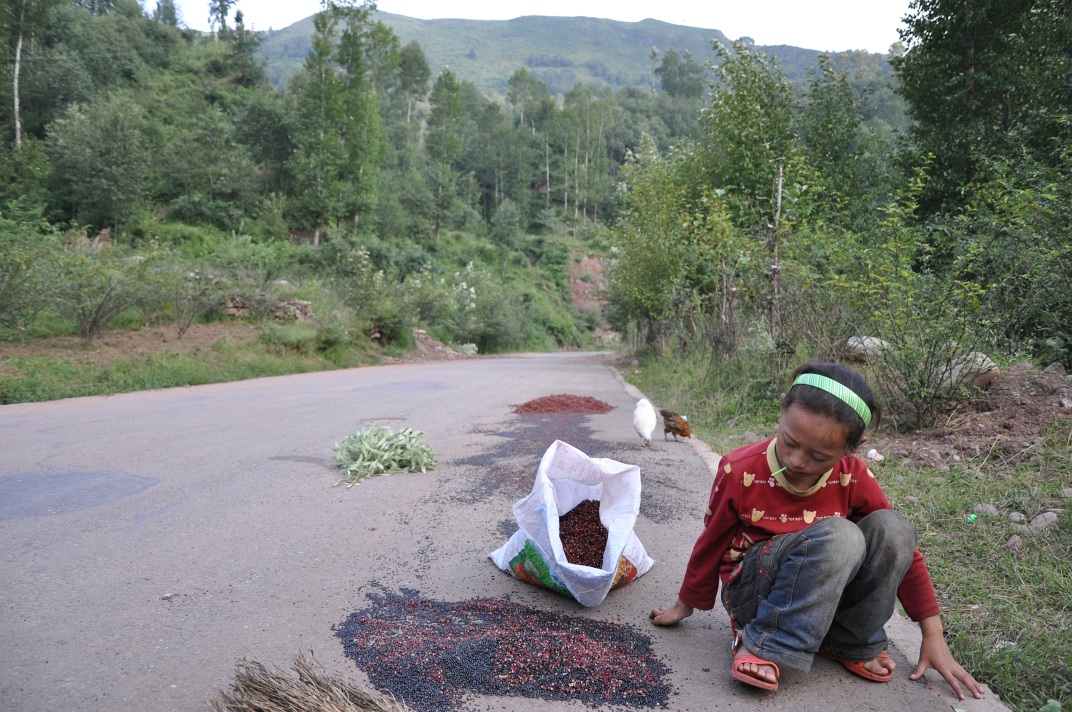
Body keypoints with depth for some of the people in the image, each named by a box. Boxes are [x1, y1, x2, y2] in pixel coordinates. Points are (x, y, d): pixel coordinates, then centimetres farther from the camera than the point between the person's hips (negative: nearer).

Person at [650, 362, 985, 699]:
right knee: (838, 536, -33)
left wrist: (933, 636, -2)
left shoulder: (854, 478, -13)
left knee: (889, 527, -21)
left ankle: (850, 642, -6)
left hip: (824, 592, 4)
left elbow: (901, 546, -2)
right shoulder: (739, 473, -19)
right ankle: (766, 646, -23)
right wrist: (685, 606, 10)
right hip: (752, 591, -4)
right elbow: (710, 545, -4)